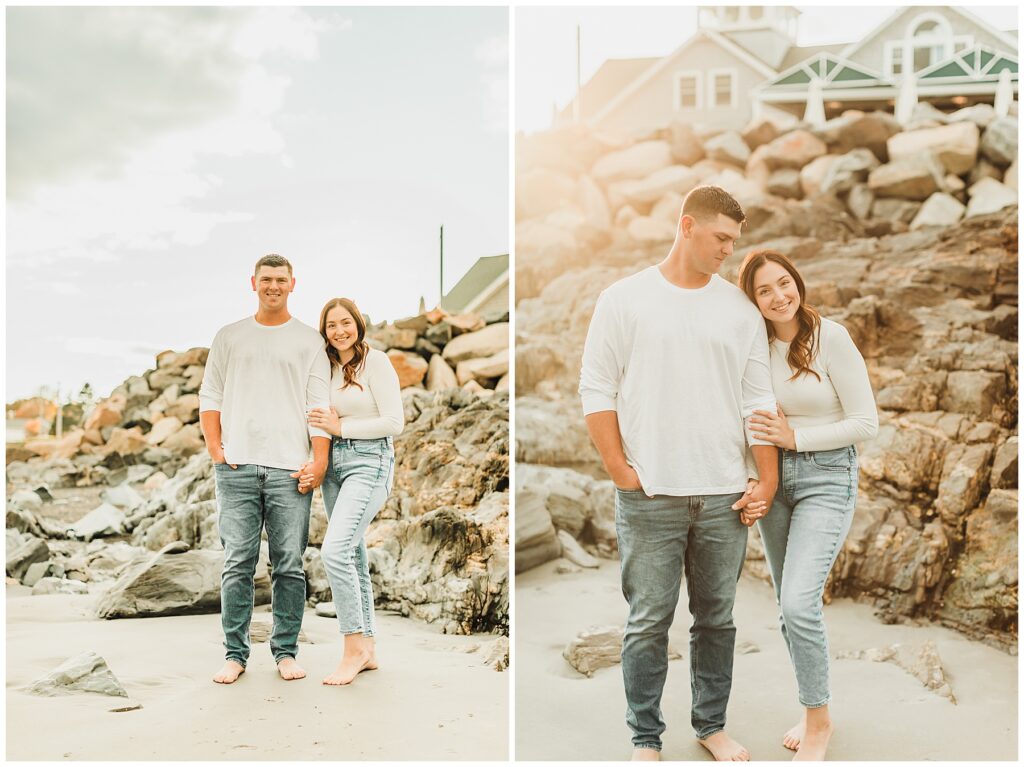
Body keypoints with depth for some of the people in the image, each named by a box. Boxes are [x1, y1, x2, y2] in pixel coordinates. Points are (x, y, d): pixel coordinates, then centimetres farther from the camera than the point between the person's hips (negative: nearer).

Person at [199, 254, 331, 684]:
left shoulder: (308, 341, 11)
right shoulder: (229, 337, 15)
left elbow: (320, 405, 5)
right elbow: (210, 396, 14)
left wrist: (319, 459, -5)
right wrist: (215, 448, 1)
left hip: (290, 469, -1)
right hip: (237, 468, 1)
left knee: (289, 566, 1)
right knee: (238, 564, 0)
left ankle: (286, 652, 12)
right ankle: (235, 654, 9)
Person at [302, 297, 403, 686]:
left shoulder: (376, 362, -5)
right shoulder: (326, 368, 13)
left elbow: (394, 422, -10)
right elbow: (321, 424, 16)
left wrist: (341, 427, -9)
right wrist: (311, 465, 0)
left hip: (369, 461, -7)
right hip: (333, 464, 7)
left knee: (335, 550, -20)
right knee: (352, 557, 10)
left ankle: (355, 647, -10)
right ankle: (366, 648, 18)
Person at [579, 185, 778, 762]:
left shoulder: (741, 309, 7)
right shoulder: (625, 299, -1)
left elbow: (759, 399, 7)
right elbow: (598, 390, -1)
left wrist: (768, 479, 2)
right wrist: (620, 470, -6)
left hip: (725, 496, 3)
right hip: (650, 495, -3)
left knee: (717, 617, 14)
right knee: (649, 622, 4)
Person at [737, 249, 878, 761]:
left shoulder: (831, 338, -12)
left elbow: (866, 423, -11)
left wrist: (795, 437, -14)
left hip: (826, 478, -5)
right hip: (773, 476, 5)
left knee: (799, 604, -17)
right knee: (789, 606, 12)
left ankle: (819, 720, 4)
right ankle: (811, 710, 31)